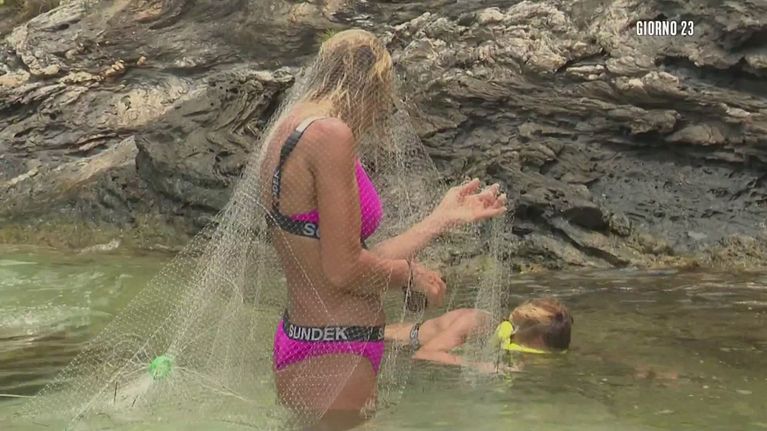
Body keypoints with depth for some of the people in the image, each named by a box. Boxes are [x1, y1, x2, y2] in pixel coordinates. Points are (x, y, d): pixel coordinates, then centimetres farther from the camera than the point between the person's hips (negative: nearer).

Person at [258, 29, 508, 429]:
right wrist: (411, 272, -1)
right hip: (331, 361, -10)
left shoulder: (289, 131, 13)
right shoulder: (330, 133, -16)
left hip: (301, 345, 10)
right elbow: (344, 270, -20)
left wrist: (444, 216, 21)